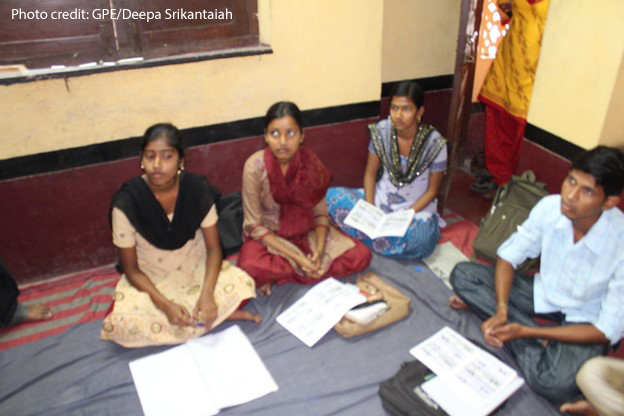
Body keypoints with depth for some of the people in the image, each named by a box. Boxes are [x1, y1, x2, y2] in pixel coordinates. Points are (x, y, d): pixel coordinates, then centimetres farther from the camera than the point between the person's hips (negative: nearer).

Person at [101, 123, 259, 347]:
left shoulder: (197, 188, -16)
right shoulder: (126, 202, -20)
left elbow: (213, 248, -11)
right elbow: (131, 268, -12)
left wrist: (207, 293, -28)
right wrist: (165, 304, -26)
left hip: (196, 270, 0)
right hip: (151, 280, 1)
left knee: (241, 284, -26)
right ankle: (220, 313, -16)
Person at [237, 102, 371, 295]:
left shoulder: (311, 163, -12)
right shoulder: (255, 166, -21)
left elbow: (320, 214, -2)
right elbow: (254, 225, -17)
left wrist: (319, 250, -21)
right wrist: (295, 257, -24)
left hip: (306, 232, 5)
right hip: (269, 237, -4)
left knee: (360, 256, -13)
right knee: (250, 267, -36)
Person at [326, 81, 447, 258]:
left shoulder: (435, 143, -18)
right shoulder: (381, 131, -11)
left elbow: (432, 191, -9)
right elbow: (370, 173, -3)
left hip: (417, 208, -2)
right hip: (381, 198, 2)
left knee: (421, 240, -36)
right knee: (332, 196, -19)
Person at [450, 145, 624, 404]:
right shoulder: (550, 207, -20)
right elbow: (509, 256, -5)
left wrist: (526, 332, -26)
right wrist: (501, 309, -22)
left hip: (583, 322, -5)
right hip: (544, 293, 5)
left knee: (556, 385, -35)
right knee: (462, 274, -14)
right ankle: (538, 343, -13)